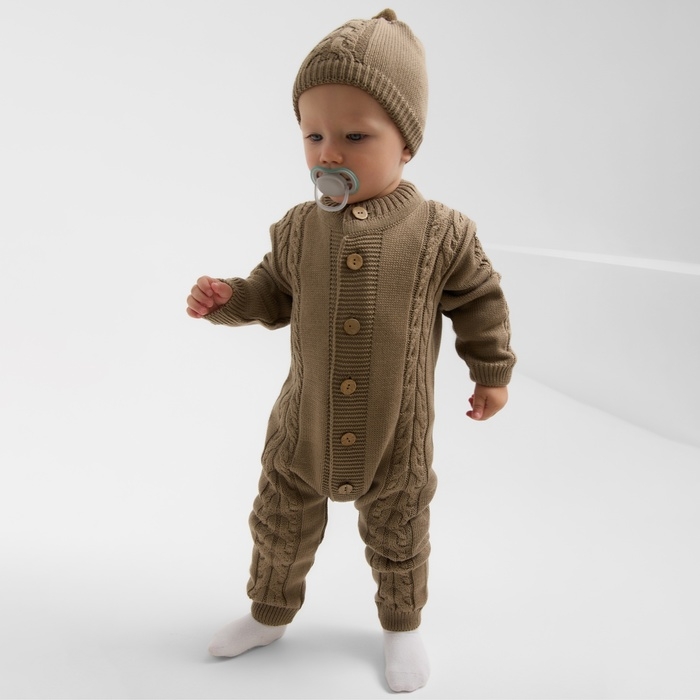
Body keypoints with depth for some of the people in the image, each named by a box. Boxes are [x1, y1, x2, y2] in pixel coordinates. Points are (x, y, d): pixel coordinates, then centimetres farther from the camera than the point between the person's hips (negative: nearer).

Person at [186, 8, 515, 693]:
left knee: (398, 540, 20)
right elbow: (273, 294, 6)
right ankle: (270, 613, 48)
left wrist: (492, 373, 4)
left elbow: (480, 302, -2)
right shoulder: (297, 230, -8)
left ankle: (401, 624, 48)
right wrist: (225, 298, -13)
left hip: (395, 437, -2)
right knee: (279, 528, 20)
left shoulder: (441, 234, -15)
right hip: (303, 429, 3)